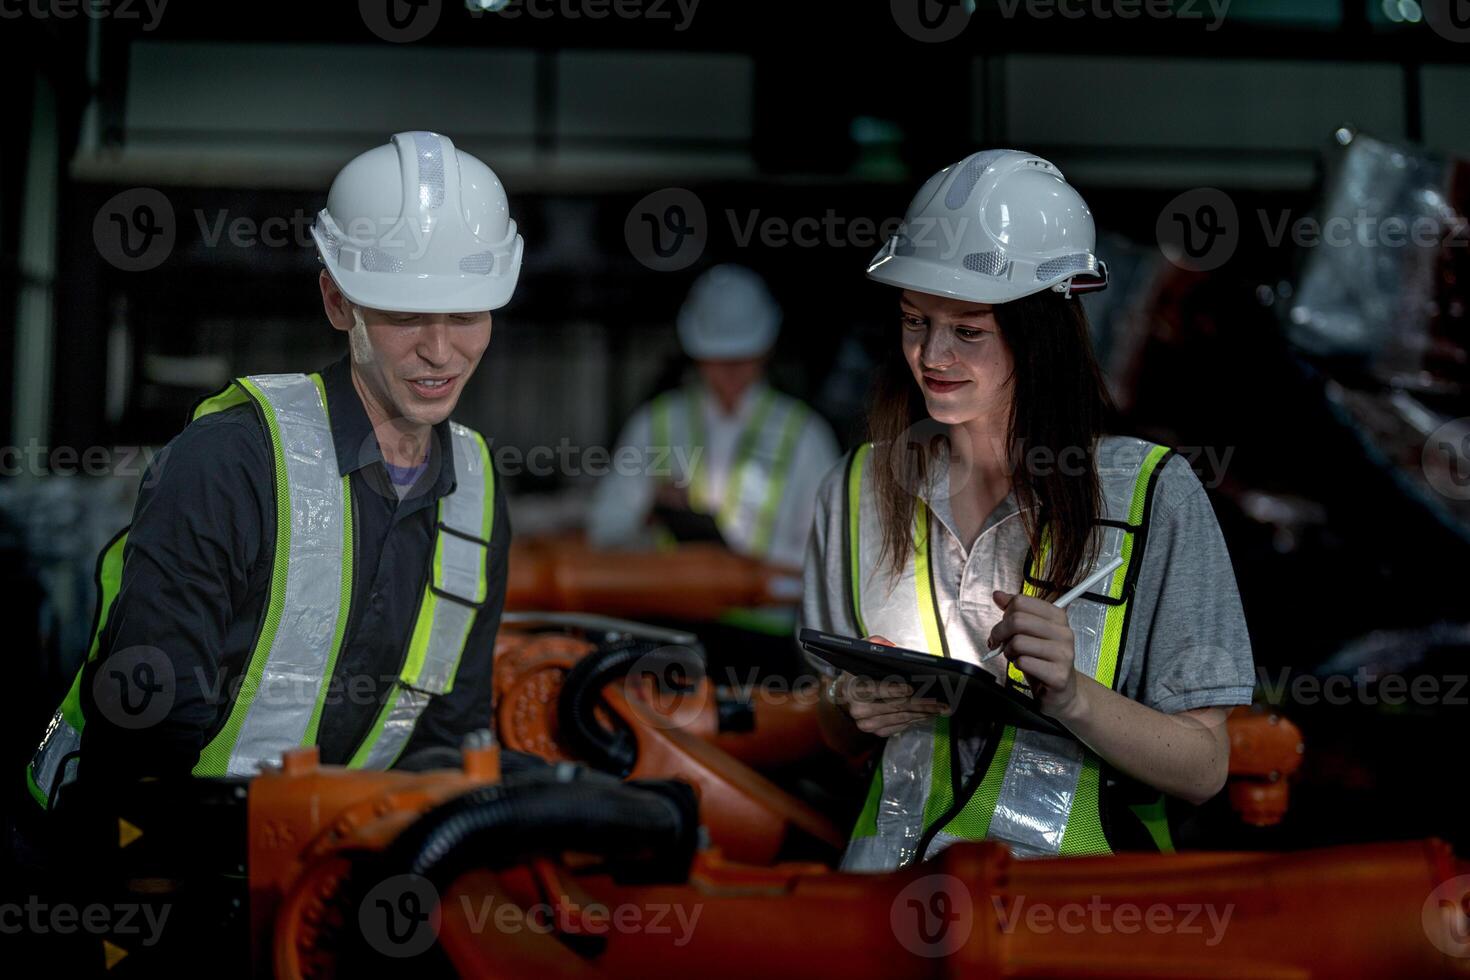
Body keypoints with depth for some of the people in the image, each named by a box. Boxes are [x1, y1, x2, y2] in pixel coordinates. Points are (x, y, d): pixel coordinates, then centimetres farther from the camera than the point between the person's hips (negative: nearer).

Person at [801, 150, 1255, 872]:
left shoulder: (1154, 495, -4)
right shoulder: (857, 490, 7)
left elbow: (1203, 770, -4)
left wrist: (1072, 695, -21)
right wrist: (858, 712, -5)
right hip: (895, 867, 3)